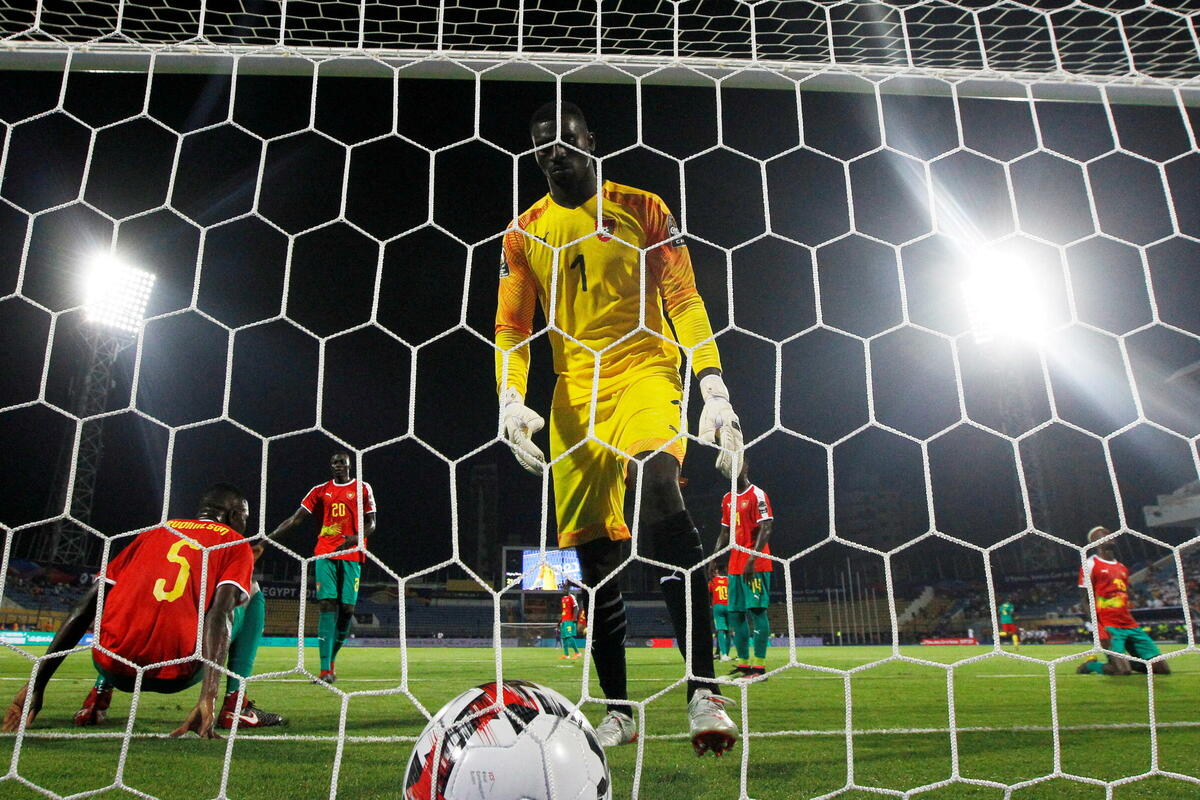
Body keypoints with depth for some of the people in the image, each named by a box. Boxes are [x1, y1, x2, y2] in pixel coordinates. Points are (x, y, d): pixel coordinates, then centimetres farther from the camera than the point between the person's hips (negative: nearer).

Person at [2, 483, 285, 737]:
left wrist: (37, 685, 14)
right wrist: (207, 700, -19)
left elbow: (86, 608, 14)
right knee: (252, 593, 20)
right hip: (176, 675, -5)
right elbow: (219, 614, -10)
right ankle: (235, 705, 8)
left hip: (114, 669, 5)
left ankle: (99, 695, 23)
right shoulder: (236, 544, 9)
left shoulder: (151, 533, 21)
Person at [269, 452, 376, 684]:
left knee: (347, 608, -4)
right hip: (325, 553, 1)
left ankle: (332, 659, 17)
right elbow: (296, 518, 12)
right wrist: (269, 538, 3)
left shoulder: (362, 488, 9)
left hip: (352, 554, -1)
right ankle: (326, 670, -13)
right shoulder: (320, 490, 14)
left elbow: (371, 524, 5)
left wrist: (355, 538, -16)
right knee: (328, 605, -10)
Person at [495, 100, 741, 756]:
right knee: (593, 553, 3)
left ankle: (704, 691, -32)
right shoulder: (525, 232, 12)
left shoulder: (641, 208, 5)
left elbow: (684, 301, 0)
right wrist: (511, 400, -9)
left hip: (645, 371, -3)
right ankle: (617, 710, 19)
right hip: (574, 393, 3)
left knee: (657, 485, -33)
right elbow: (510, 328, 9)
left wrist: (714, 390, -12)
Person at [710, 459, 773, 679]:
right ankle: (743, 664, 14)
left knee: (756, 610, -9)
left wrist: (752, 559, -22)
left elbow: (765, 530, -14)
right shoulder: (727, 499, 17)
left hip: (755, 565, -8)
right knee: (735, 613, 7)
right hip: (735, 565, 8)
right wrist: (714, 558, 12)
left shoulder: (757, 495, -7)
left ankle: (759, 666, -7)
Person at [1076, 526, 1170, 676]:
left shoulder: (1122, 567, 21)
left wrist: (1135, 628, 17)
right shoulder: (1090, 564, -2)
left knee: (1161, 668, -1)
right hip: (1109, 627, -7)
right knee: (1121, 670, -22)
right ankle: (1090, 664, 7)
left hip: (1130, 624, 8)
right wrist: (1098, 629, -18)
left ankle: (1122, 662, 20)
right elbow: (1086, 602, -7)